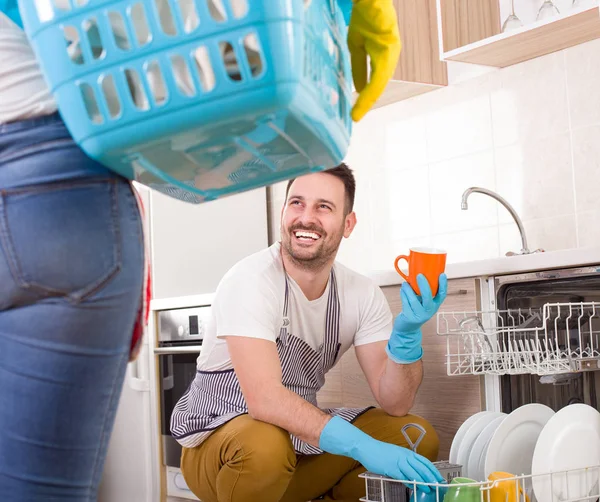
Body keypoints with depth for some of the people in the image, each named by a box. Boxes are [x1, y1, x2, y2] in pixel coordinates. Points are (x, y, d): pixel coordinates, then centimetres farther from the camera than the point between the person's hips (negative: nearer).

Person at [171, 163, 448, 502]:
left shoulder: (362, 294, -4)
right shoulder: (251, 280, -21)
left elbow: (395, 404, -10)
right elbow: (264, 398, -34)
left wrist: (407, 334, -28)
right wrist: (361, 447, -40)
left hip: (302, 441, 5)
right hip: (217, 444, -5)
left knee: (418, 437, -9)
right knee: (267, 445, -38)